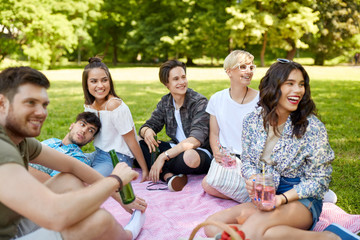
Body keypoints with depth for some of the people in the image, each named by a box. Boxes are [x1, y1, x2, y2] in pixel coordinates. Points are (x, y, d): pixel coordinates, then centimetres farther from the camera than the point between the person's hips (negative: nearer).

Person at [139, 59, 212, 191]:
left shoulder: (199, 102, -15)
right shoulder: (165, 102, 4)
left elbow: (196, 139, -26)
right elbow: (151, 124, 7)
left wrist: (164, 156, -33)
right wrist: (146, 131, -21)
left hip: (201, 151, -6)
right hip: (176, 148, 6)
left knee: (190, 157, -41)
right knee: (139, 144, -10)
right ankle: (168, 176, -29)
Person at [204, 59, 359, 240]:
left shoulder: (312, 127, -10)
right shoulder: (253, 120, 1)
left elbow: (319, 179, -7)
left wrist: (283, 198, -22)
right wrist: (253, 179, -15)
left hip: (301, 200, -4)